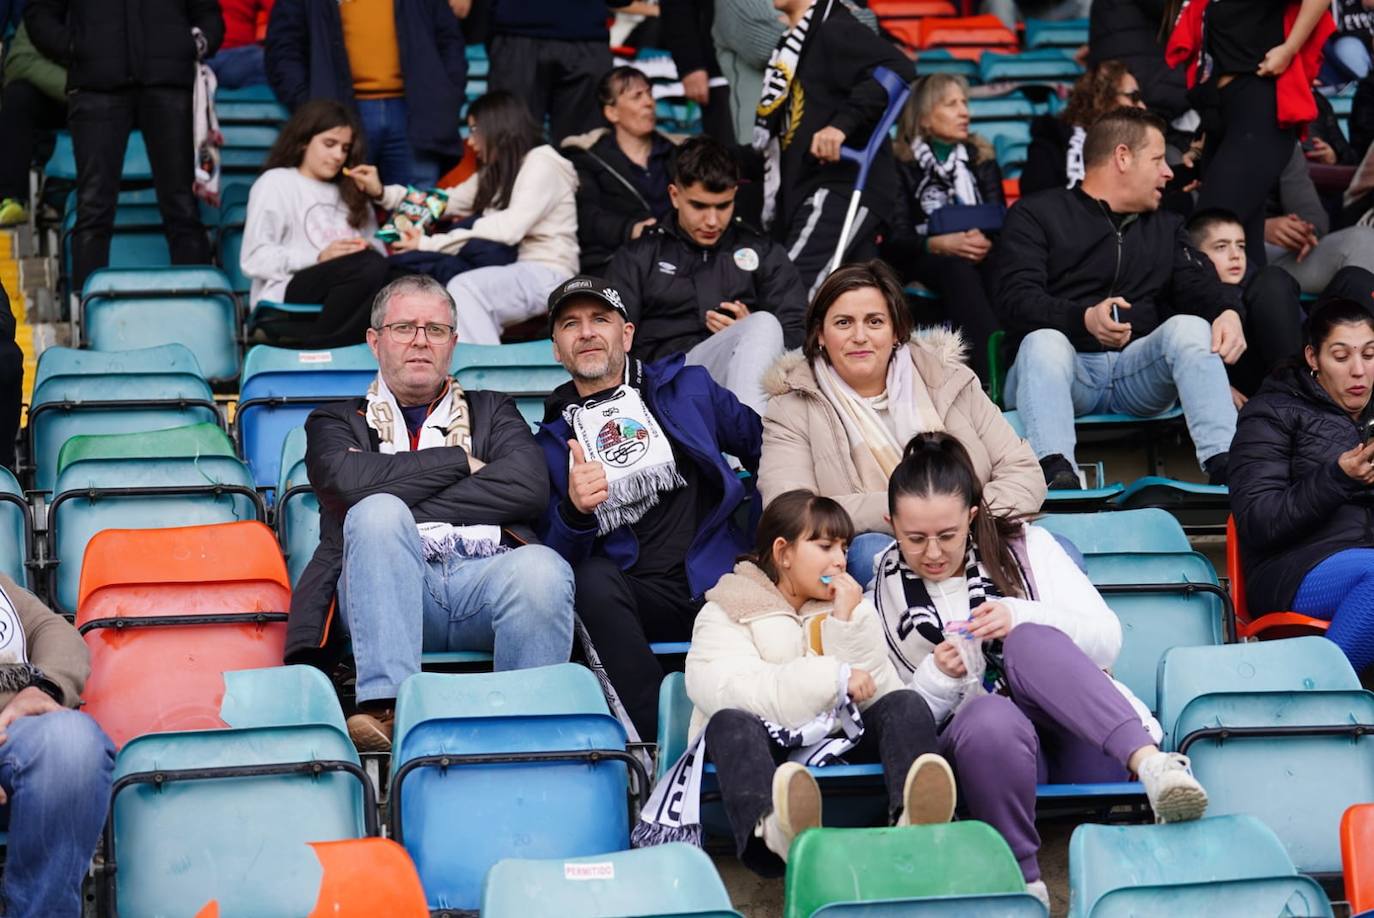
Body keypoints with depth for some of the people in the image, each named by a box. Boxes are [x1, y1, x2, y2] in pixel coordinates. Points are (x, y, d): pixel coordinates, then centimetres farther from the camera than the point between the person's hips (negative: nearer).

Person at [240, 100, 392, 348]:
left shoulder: (351, 192, 31)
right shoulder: (275, 183, 11)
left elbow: (374, 249, 23)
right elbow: (254, 259, -2)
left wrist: (370, 249, -2)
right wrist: (319, 259, -13)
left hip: (344, 297, 6)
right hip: (287, 296, -5)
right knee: (369, 266, -35)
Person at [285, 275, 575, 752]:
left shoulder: (491, 412, 28)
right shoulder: (336, 422, 25)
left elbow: (528, 486, 5)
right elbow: (349, 481, -1)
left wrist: (407, 511, 1)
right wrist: (460, 461, 6)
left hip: (486, 576, 1)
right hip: (393, 582, 0)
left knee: (542, 568, -34)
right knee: (379, 511, -33)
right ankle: (387, 708, -41)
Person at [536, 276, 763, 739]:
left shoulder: (688, 388, 18)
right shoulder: (552, 443, 17)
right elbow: (555, 559, 9)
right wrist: (575, 511, -14)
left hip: (717, 577, 0)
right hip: (634, 594, 1)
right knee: (595, 579, -35)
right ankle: (658, 750, -33)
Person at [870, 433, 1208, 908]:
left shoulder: (1024, 546, 9)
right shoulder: (885, 595, 11)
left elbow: (1108, 640, 0)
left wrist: (1023, 617, -16)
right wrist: (937, 677, -12)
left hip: (1084, 738, 0)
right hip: (985, 742, 0)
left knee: (1028, 642, -33)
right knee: (990, 716, -38)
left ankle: (1150, 762, -51)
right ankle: (1022, 881, -35)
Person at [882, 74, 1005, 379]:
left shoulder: (982, 158, 20)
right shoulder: (900, 163, 7)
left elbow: (1000, 222, 8)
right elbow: (895, 239, -3)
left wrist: (987, 242, -17)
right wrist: (940, 244, -23)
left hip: (978, 256, 3)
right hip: (921, 262, -3)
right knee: (959, 272, -40)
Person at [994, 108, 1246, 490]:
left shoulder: (1165, 226, 25)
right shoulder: (1036, 215, 7)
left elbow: (1199, 283, 9)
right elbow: (1016, 300, -8)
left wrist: (1228, 312, -18)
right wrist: (1085, 319, -28)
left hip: (1136, 370, 4)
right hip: (1065, 368, -4)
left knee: (1190, 327, -22)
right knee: (1043, 342, -34)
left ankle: (1224, 465, -36)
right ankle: (1055, 473, -55)